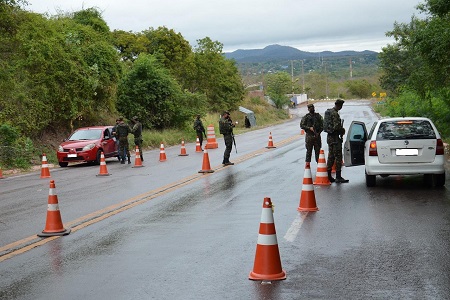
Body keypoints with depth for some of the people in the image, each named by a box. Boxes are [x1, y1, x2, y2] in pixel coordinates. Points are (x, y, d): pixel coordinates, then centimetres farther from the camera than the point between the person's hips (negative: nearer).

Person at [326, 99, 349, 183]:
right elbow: (336, 126, -25)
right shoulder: (335, 113, -17)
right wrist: (342, 130, -6)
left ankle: (328, 176, 17)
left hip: (330, 137, 10)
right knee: (338, 157, -6)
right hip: (335, 138, -10)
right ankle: (338, 177, -5)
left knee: (331, 157, 14)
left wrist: (341, 129, 14)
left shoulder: (330, 111, 14)